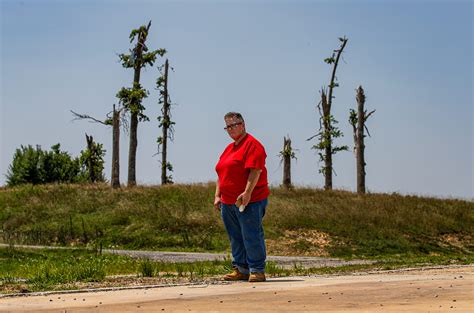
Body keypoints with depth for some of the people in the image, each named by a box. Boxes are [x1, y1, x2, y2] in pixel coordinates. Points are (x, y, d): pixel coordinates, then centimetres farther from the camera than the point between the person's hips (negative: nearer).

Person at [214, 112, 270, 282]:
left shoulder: (252, 144, -6)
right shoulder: (229, 148, 21)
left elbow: (255, 170, -17)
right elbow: (221, 174, 23)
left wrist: (247, 192, -24)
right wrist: (218, 196, 14)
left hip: (249, 201, -9)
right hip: (228, 202, 9)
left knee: (251, 236, -8)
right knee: (235, 238, 9)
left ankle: (257, 271, -4)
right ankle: (241, 270, 15)